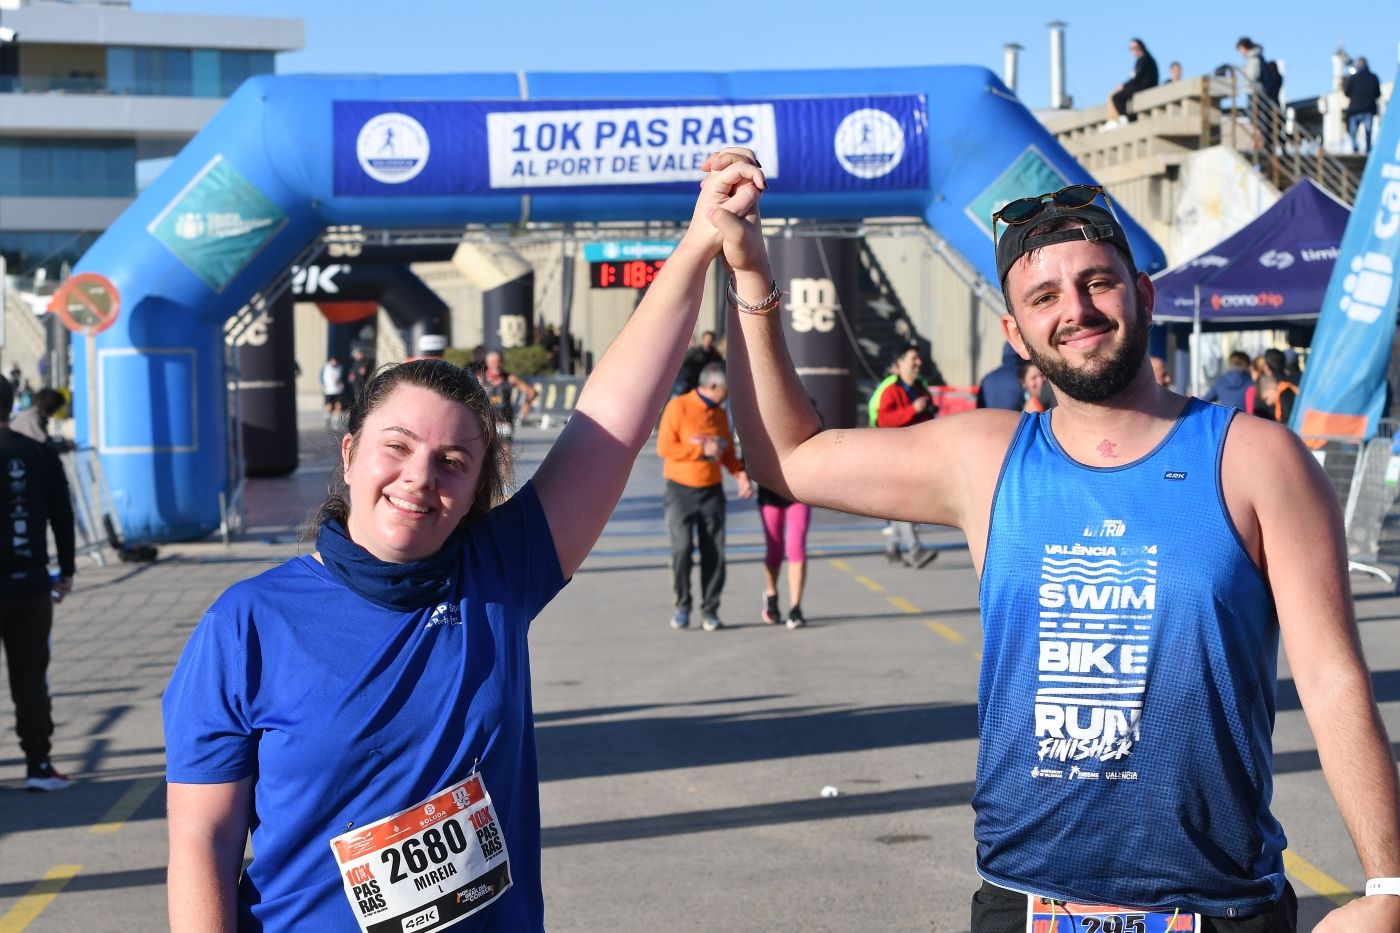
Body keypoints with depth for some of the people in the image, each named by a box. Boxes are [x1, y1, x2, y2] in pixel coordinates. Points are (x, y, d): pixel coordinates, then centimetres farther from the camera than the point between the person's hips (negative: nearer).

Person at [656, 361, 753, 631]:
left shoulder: (720, 414, 10)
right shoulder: (678, 407, -8)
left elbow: (727, 452, 14)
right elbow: (664, 447, -14)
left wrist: (741, 474, -3)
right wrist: (702, 450, -17)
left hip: (712, 490, 5)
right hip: (681, 490, -4)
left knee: (714, 552, 0)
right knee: (681, 547, -11)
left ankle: (709, 611, 7)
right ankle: (682, 606, 5)